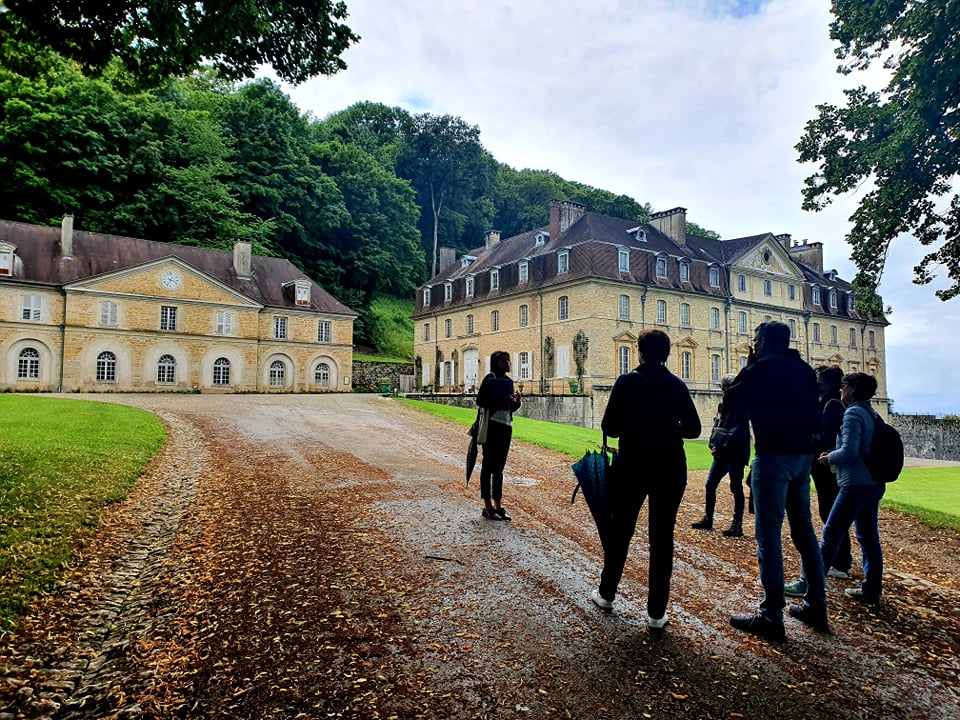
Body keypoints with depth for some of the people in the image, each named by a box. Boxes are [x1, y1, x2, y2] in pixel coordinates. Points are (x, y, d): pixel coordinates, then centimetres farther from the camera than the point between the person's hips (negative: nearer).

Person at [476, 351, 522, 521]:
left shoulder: (508, 381, 15)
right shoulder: (490, 378, -5)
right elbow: (480, 401, -14)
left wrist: (516, 402, -2)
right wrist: (502, 401, -22)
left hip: (506, 426, 7)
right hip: (491, 425, -7)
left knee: (499, 467, 11)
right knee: (488, 465, -1)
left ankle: (498, 505, 17)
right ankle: (488, 507, 4)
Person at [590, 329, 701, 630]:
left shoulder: (628, 382, -9)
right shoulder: (677, 385, 1)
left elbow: (609, 428, -10)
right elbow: (693, 428, 5)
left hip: (632, 466, -2)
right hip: (670, 469, 2)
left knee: (620, 530, 14)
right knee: (662, 538, 8)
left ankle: (606, 593, 30)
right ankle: (656, 612, 13)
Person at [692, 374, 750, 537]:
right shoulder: (722, 404, 13)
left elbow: (738, 431, -19)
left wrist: (721, 445, -20)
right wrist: (713, 445, -3)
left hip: (736, 454, -8)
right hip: (721, 453, 8)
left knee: (736, 488, 0)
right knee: (710, 484, 9)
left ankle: (737, 525, 9)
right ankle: (707, 519, 21)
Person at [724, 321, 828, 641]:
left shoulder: (763, 366, -10)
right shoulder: (804, 369, 14)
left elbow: (732, 402, -2)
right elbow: (814, 414, 19)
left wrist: (747, 367, 5)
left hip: (773, 455, -8)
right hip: (803, 455, 8)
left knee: (768, 533, -5)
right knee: (804, 529, 16)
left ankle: (771, 617, -3)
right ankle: (816, 606, 24)